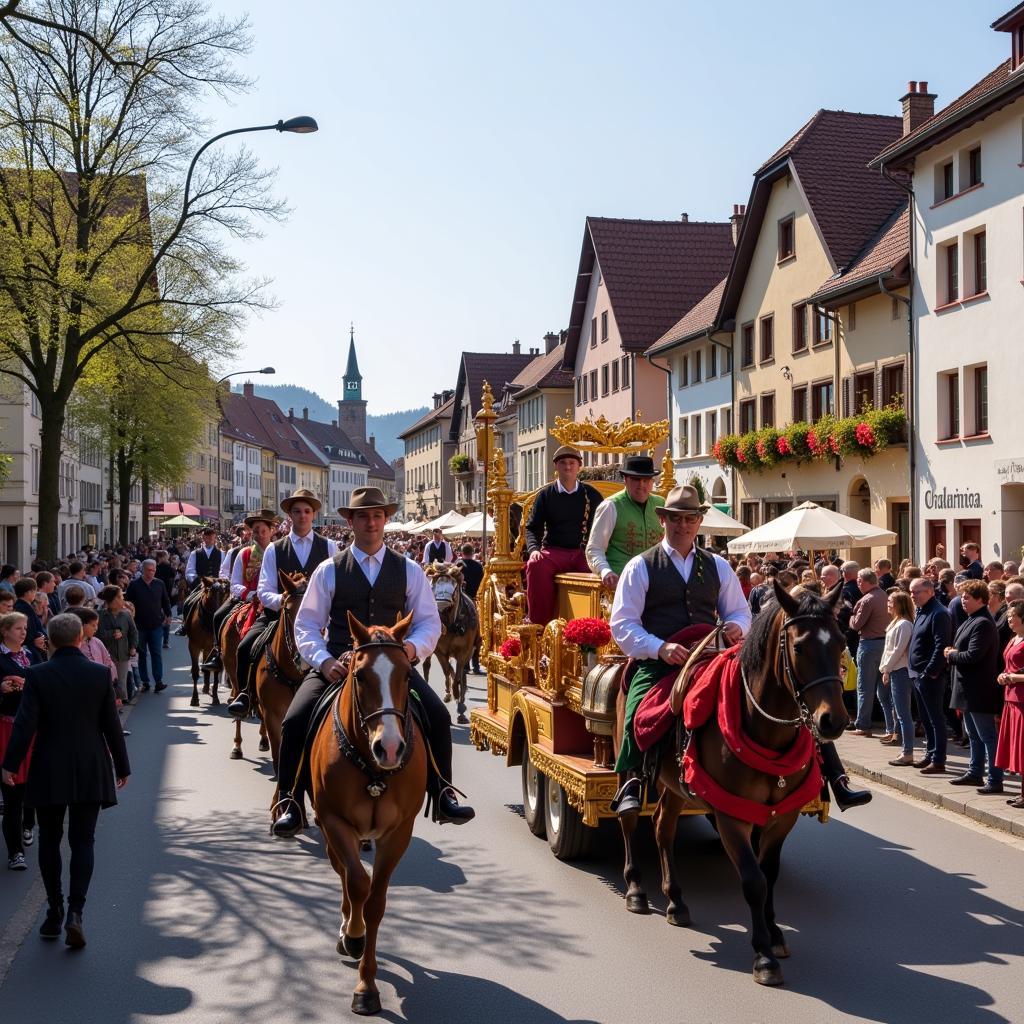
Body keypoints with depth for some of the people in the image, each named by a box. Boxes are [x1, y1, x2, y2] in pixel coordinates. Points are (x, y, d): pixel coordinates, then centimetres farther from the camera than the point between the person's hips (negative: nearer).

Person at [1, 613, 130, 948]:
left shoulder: (38, 675, -8)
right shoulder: (100, 674, -4)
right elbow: (111, 724, 0)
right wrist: (122, 766, 9)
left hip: (49, 772, -1)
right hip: (91, 772, 1)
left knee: (49, 841, 14)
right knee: (82, 842, 6)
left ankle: (54, 913, 19)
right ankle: (75, 913, -7)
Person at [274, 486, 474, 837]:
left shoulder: (408, 570, 11)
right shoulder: (329, 571, 7)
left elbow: (429, 623, 9)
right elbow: (306, 625, 5)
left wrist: (411, 647, -13)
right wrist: (325, 662, -14)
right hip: (338, 666, 0)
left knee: (438, 716, -21)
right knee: (294, 722, -22)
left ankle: (442, 796, -5)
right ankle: (290, 803, -6)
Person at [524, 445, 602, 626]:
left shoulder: (592, 495, 13)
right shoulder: (546, 495, 12)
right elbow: (533, 528, 10)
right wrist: (533, 549, -10)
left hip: (584, 553, 0)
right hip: (554, 552, 0)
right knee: (536, 565, -33)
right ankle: (541, 625, -28)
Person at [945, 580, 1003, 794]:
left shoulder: (983, 624, -19)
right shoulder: (971, 620, 13)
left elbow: (972, 656, -24)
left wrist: (951, 655, -9)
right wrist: (953, 653, -1)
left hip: (979, 691, -11)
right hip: (968, 688, 11)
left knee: (987, 736, -6)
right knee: (974, 734, 19)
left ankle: (995, 780, -2)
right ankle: (975, 773, 29)